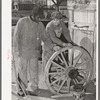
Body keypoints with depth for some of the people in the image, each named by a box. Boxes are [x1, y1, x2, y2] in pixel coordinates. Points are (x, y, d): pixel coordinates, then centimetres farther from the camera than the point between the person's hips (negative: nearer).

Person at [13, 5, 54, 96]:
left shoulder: (40, 25, 2)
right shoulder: (22, 22, -8)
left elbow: (44, 37, 9)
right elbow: (16, 36, -6)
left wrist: (51, 45, -5)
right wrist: (16, 50, -9)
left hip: (34, 52, 3)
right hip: (23, 51, -3)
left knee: (34, 70, 5)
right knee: (23, 70, 4)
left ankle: (32, 87, 19)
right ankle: (22, 89, 15)